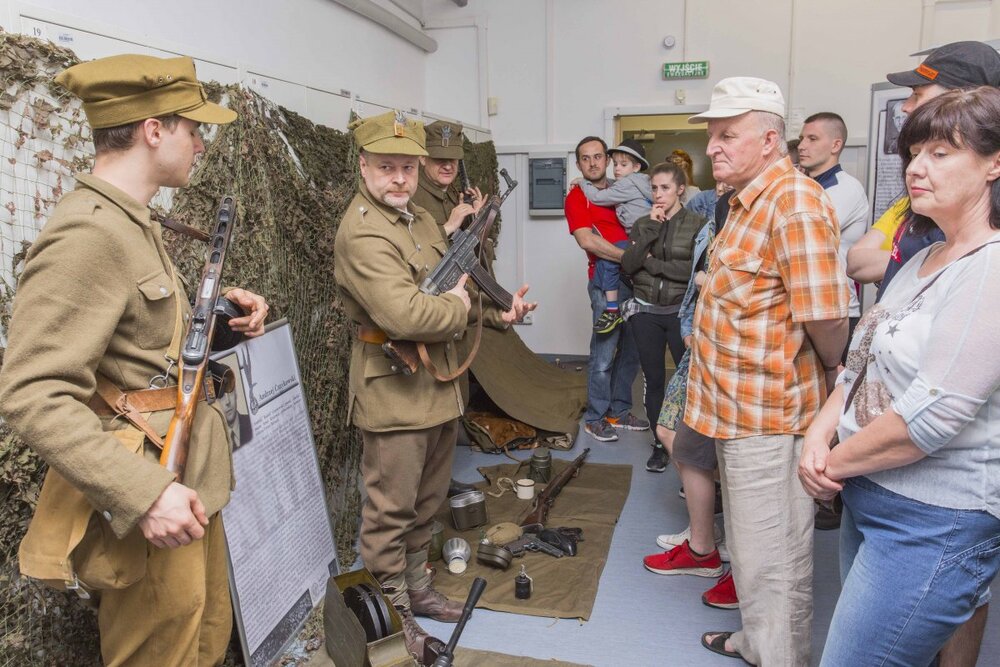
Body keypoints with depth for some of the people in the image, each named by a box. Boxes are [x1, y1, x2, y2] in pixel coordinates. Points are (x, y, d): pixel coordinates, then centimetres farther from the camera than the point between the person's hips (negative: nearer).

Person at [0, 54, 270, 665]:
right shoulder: (87, 234, -21)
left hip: (186, 478, 9)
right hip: (144, 504, -9)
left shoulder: (135, 222, 10)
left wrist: (218, 307, 5)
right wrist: (143, 492, -30)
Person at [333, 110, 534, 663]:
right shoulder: (362, 233, -20)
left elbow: (455, 284, 18)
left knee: (426, 504, 22)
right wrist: (458, 306, -14)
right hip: (393, 396, -9)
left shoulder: (421, 219, 12)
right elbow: (405, 315, -32)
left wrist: (497, 309, 1)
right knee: (391, 512, 6)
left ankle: (416, 589, 40)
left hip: (440, 389, 9)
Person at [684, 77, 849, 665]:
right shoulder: (751, 200, 13)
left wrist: (832, 376, -8)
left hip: (769, 417, -10)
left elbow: (826, 314, -24)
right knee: (752, 545, 24)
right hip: (740, 406, 10)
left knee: (773, 560, 5)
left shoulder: (794, 202, -20)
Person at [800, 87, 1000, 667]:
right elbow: (863, 361, 13)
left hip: (934, 524, -9)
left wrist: (834, 463, -11)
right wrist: (820, 436, -4)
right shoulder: (925, 260, 12)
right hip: (869, 496, 9)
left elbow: (931, 417, -24)